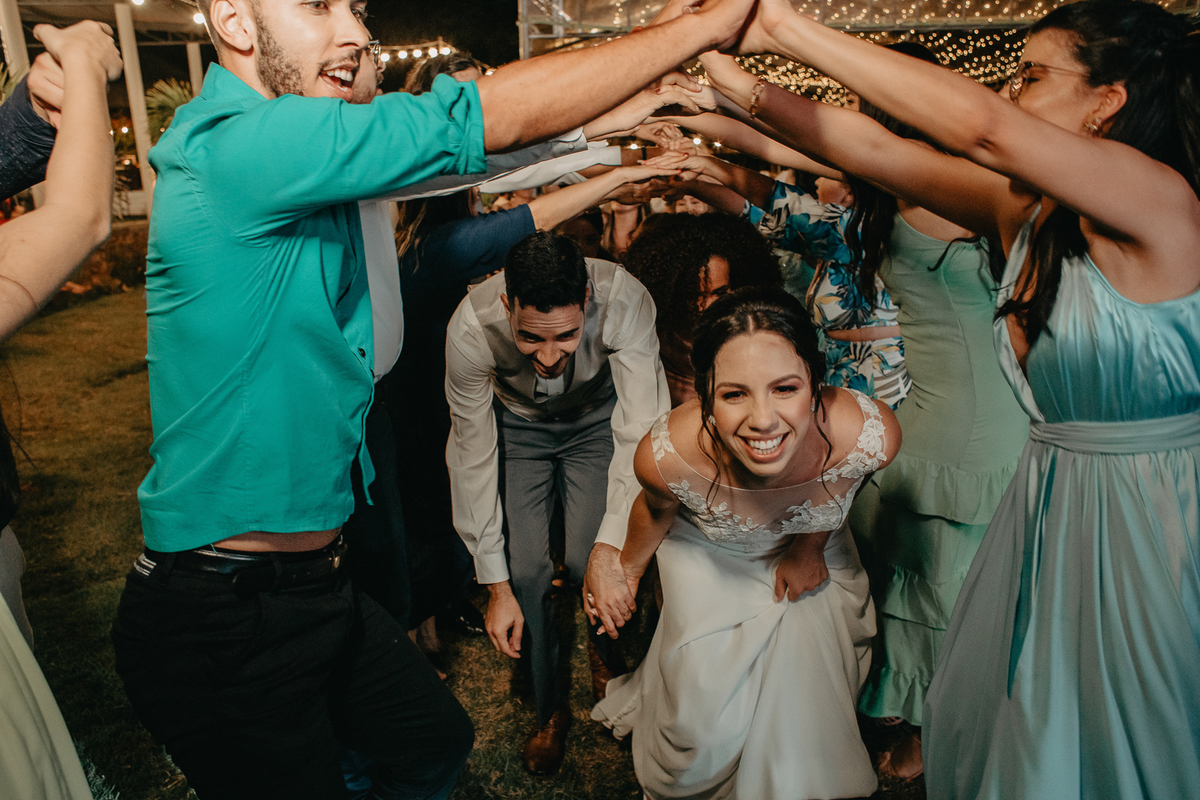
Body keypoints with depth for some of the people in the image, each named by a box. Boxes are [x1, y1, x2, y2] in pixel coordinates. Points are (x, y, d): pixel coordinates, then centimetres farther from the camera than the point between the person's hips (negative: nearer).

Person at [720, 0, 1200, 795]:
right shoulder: (1024, 211, 1)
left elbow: (984, 126, -33)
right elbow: (874, 147, 0)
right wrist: (735, 85, -2)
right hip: (1052, 510, 6)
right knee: (1016, 734, 20)